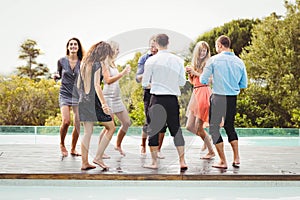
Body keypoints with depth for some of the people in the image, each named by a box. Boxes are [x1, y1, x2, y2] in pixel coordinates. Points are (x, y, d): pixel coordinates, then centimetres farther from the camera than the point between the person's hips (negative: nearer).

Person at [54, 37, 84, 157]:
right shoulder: (62, 61, 2)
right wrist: (55, 77, -6)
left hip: (78, 95, 2)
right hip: (65, 94, -1)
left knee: (77, 125, -2)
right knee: (66, 121, -18)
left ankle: (73, 149, 16)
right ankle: (62, 144, 8)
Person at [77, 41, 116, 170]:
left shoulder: (84, 64, 14)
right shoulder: (97, 64, -8)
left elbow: (78, 85, 17)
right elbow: (97, 85, -17)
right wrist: (103, 103, -21)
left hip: (83, 100, 8)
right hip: (94, 100, -8)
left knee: (87, 132, 9)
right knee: (111, 128, 4)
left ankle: (85, 162, 8)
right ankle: (98, 157, -1)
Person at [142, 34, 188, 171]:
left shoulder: (151, 60, -5)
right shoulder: (178, 60, 3)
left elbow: (144, 83, 0)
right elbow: (182, 82, 9)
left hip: (157, 98, -3)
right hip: (173, 98, 3)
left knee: (153, 130, 7)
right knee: (176, 129, 10)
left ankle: (154, 162, 9)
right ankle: (182, 162, 9)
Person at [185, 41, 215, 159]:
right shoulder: (195, 63, 17)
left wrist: (195, 72, -12)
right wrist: (189, 73, 3)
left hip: (204, 93, -7)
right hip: (195, 93, 7)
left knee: (198, 128, -7)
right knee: (189, 127, 5)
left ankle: (211, 152, 6)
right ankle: (206, 139, 31)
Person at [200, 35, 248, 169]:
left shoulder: (214, 60, -7)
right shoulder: (239, 62, 4)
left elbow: (203, 80, -4)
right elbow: (244, 84, 10)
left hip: (218, 98, -5)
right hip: (233, 98, 5)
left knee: (214, 128, 5)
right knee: (230, 127, 21)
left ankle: (223, 161, 3)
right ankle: (236, 159, 19)